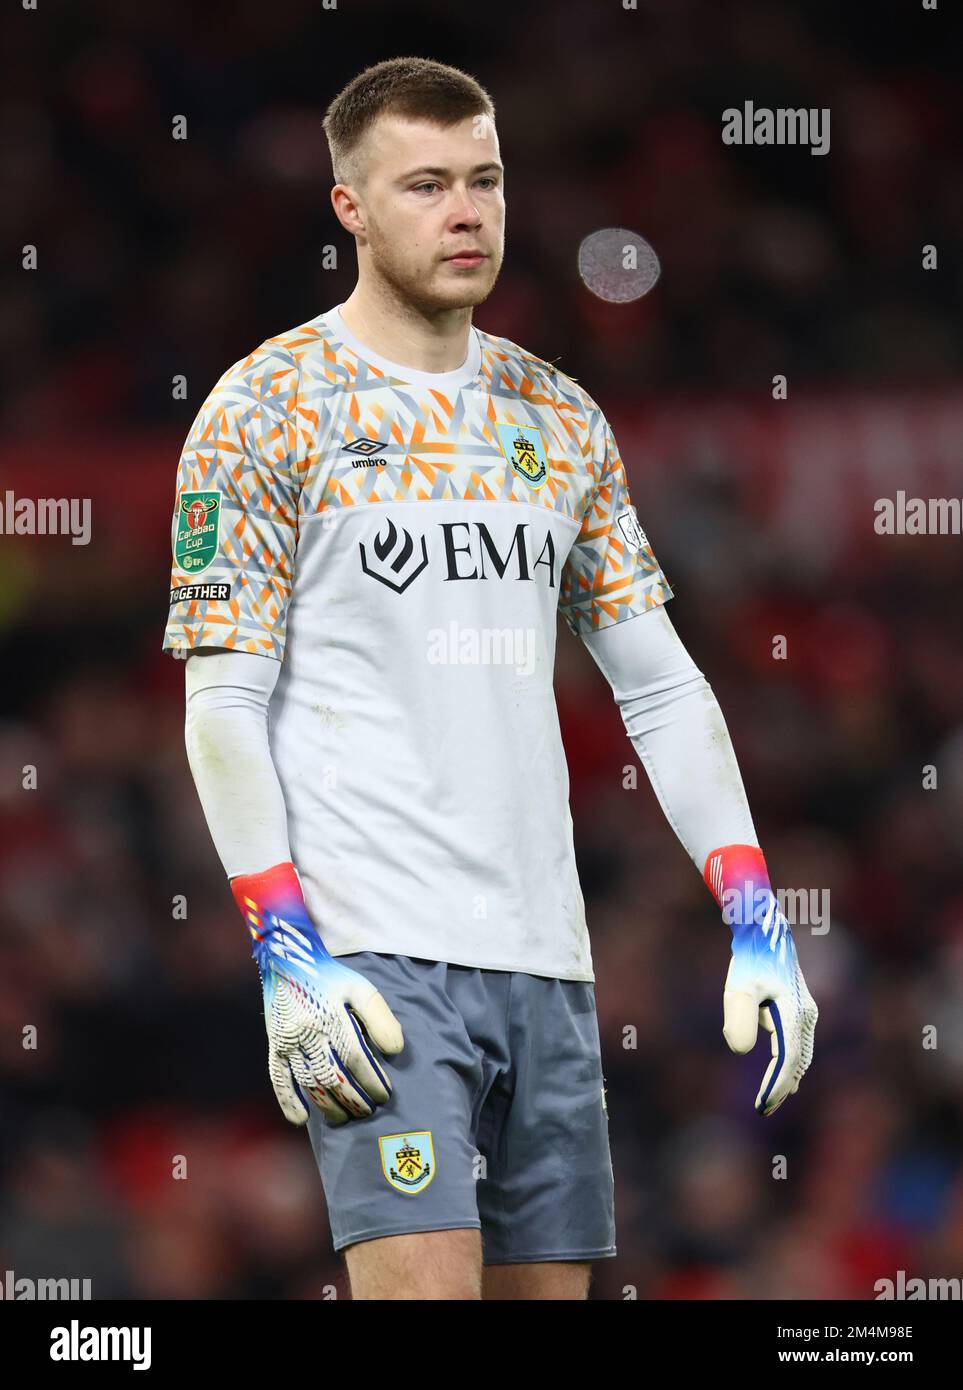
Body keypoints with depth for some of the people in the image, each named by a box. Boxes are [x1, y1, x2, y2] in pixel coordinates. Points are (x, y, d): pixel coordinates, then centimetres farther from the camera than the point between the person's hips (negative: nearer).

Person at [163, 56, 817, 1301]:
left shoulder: (557, 418, 15)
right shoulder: (266, 407, 0)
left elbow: (661, 686, 17)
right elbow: (223, 708, -5)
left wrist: (757, 925, 7)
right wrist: (288, 957, -15)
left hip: (545, 959, 6)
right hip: (372, 955, -6)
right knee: (424, 1286, -17)